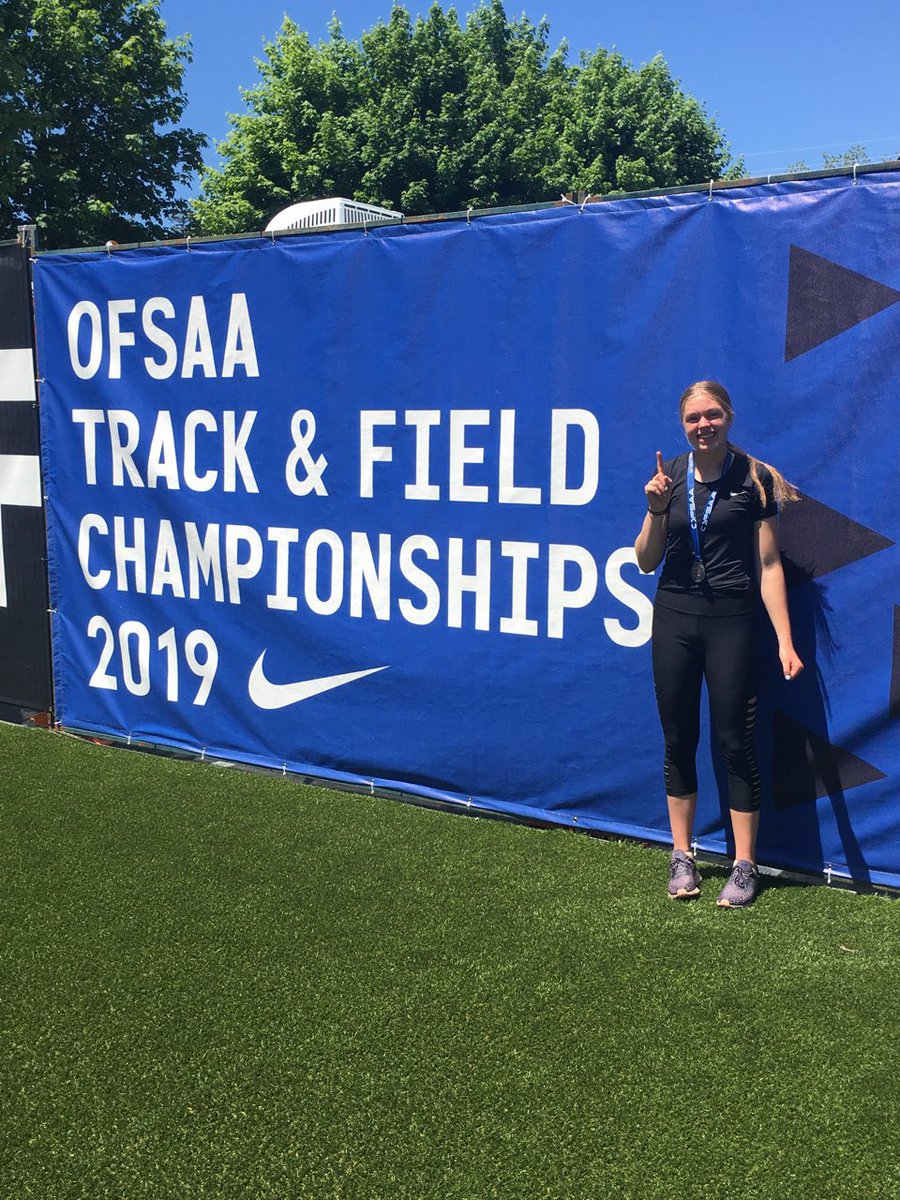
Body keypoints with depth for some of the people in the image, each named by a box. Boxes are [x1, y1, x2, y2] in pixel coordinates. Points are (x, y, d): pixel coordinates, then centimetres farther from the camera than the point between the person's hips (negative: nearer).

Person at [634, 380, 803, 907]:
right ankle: (682, 857, 23)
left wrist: (785, 640, -8)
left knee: (736, 742, 0)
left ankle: (745, 867, 14)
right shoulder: (669, 476, 4)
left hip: (732, 621, -3)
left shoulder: (755, 478, -3)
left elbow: (769, 565, -3)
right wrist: (656, 509, -13)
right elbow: (646, 563, 4)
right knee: (679, 740, 10)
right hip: (674, 620, 3)